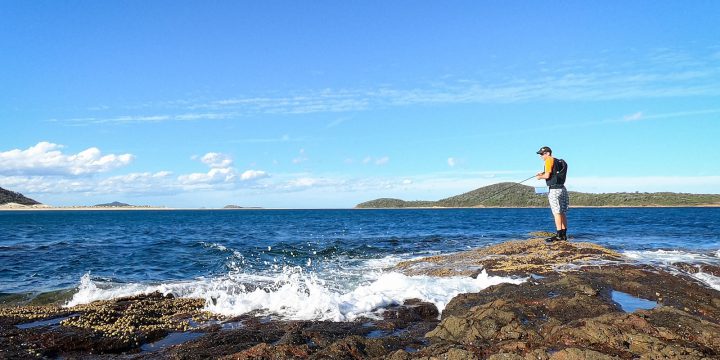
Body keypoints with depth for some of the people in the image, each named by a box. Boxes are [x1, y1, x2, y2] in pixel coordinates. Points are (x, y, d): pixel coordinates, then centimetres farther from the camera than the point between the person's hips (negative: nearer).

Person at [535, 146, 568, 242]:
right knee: (562, 213, 9)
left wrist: (540, 177, 3)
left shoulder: (549, 161, -8)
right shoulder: (557, 161, 19)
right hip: (562, 188, 9)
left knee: (557, 213, -9)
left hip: (554, 190, -9)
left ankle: (559, 235, -11)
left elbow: (547, 175, -15)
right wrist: (543, 173, 16)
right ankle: (564, 234, 12)